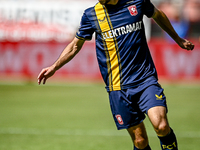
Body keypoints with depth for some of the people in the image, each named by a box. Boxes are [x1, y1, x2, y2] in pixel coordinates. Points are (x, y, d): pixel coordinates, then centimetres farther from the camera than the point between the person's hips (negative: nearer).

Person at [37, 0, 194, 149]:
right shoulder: (91, 15, 3)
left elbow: (158, 15, 23)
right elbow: (75, 45, 18)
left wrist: (178, 39, 35)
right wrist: (54, 67, 11)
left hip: (146, 78, 0)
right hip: (118, 87, 0)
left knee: (161, 126, -21)